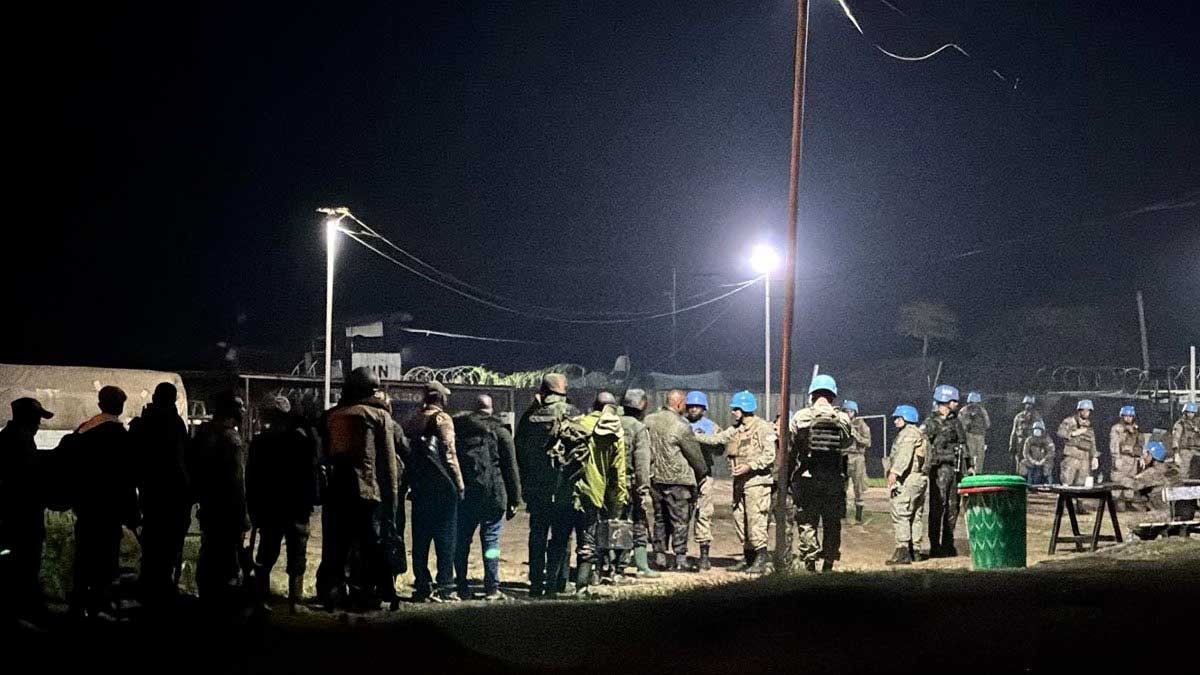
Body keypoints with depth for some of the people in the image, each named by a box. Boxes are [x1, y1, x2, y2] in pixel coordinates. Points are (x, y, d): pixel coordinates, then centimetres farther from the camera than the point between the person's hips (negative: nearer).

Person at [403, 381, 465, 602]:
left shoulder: (413, 421, 13)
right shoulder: (442, 419, -7)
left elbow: (406, 452, 14)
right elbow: (449, 453, -13)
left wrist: (412, 483, 17)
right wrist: (459, 484, -9)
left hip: (419, 489, 6)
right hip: (442, 488, -6)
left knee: (420, 540, 8)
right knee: (445, 539, -2)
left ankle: (422, 587, 8)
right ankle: (444, 588, -5)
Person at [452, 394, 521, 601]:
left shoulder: (458, 429, 8)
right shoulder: (500, 432, 1)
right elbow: (511, 468, 0)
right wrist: (514, 500, 4)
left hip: (463, 496, 2)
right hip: (492, 494, -2)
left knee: (461, 541, 8)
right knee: (491, 540, 2)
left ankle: (462, 588, 9)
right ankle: (492, 588, -1)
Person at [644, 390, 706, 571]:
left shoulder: (649, 420, 3)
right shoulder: (681, 425, -14)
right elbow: (694, 454, -6)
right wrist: (702, 472, 11)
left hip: (655, 478, 6)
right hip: (677, 479, -6)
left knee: (660, 519, 15)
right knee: (680, 519, 1)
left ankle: (659, 557, 15)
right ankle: (680, 559, 0)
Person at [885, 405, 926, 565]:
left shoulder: (908, 432, -5)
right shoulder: (921, 435, 26)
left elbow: (904, 454, -21)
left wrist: (894, 471, -30)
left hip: (907, 480, -10)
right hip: (921, 479, 10)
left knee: (900, 515, -13)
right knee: (914, 517, 14)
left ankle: (902, 551, -20)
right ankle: (915, 551, 17)